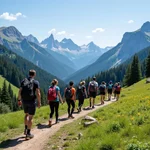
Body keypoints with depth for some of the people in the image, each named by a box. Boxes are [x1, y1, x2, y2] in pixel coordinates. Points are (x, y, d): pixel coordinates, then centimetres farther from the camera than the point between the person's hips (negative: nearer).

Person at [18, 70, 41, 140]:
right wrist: (39, 102, -7)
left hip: (24, 101, 4)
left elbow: (20, 91, 2)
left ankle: (26, 129, 23)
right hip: (32, 102, -4)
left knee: (26, 114, 25)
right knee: (30, 117, 4)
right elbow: (38, 93, -14)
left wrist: (19, 100, 10)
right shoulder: (36, 82, -6)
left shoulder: (23, 81, 6)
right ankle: (28, 134, 6)